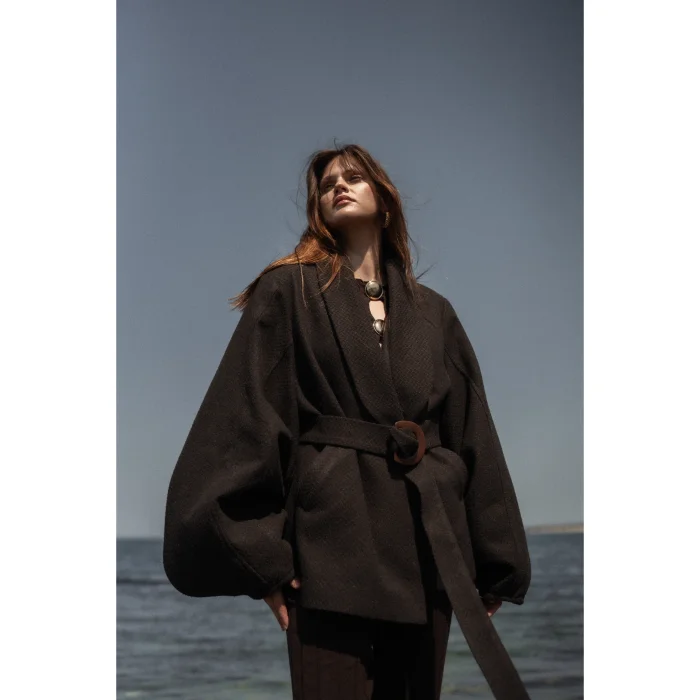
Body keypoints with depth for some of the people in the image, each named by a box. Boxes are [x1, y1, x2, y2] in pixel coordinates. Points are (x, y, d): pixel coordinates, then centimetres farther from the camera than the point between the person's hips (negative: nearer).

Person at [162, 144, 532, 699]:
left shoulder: (434, 313, 17)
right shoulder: (289, 292, 6)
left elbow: (475, 438, 15)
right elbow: (249, 418, -3)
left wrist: (496, 562, 9)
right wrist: (262, 551, -12)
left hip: (429, 542, 4)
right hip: (332, 534, -4)